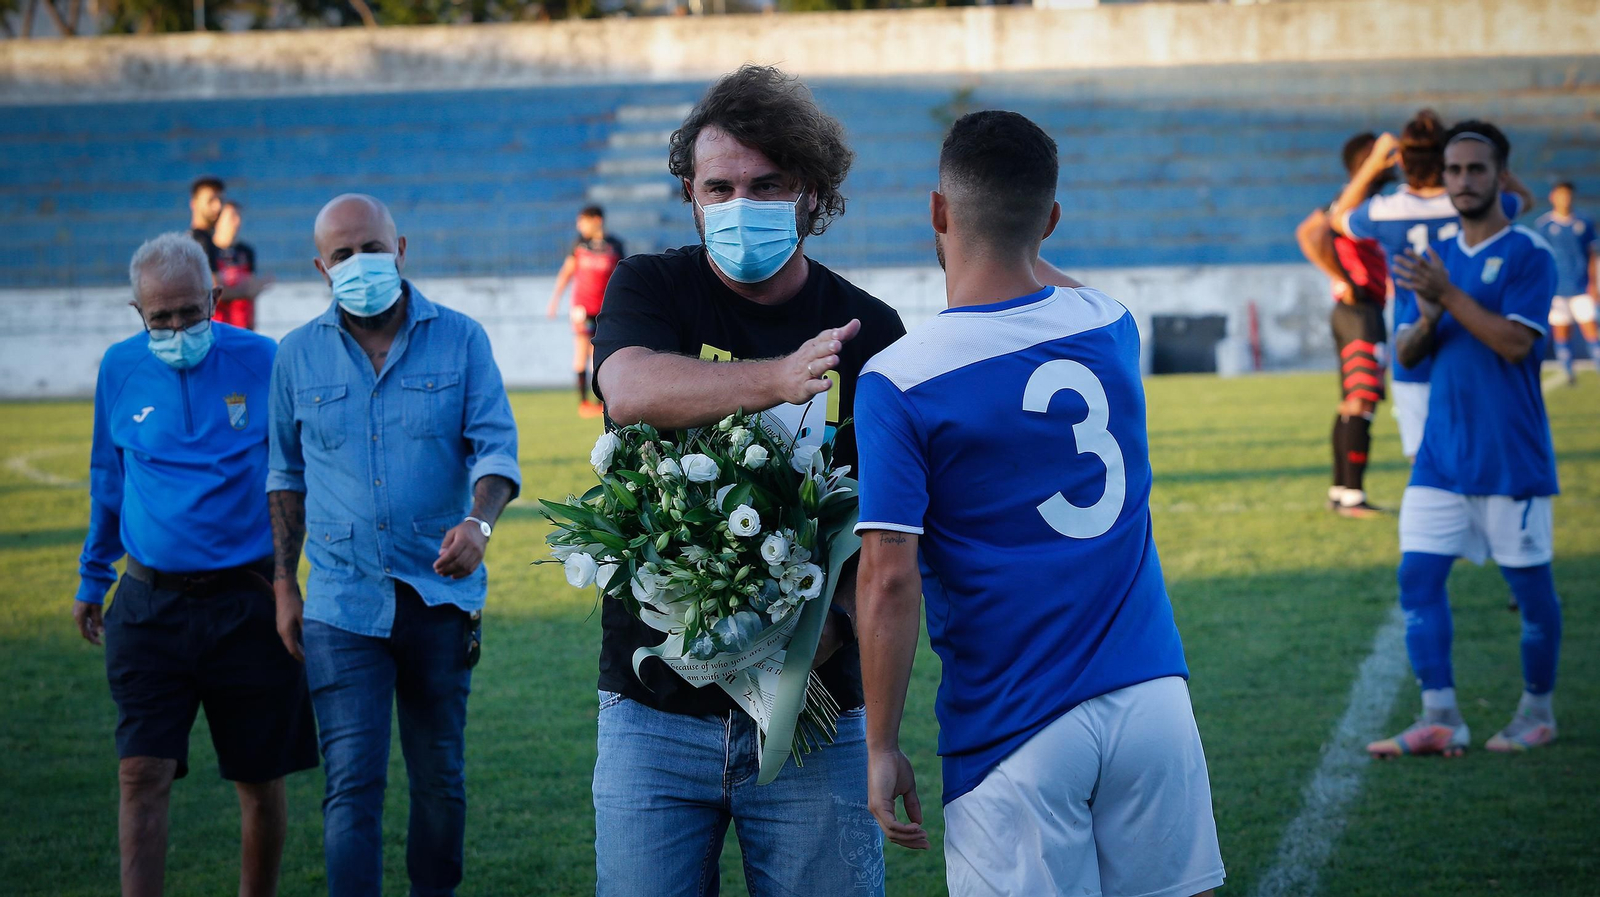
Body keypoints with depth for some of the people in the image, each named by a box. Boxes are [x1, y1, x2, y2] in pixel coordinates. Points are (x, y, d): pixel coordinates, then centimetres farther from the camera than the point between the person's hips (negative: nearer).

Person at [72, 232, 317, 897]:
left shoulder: (263, 364, -4)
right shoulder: (121, 369, 4)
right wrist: (92, 579, 22)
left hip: (248, 606, -1)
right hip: (150, 605, 1)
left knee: (260, 781, 8)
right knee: (142, 775, -7)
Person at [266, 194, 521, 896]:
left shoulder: (460, 339, 0)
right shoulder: (298, 356, 4)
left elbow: (496, 444, -6)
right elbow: (287, 476, 13)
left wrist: (478, 522, -26)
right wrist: (285, 586, 10)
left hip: (442, 595, 0)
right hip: (343, 603, 0)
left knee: (440, 778, 10)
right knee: (352, 783, -8)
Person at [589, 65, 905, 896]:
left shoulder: (868, 331, 4)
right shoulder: (651, 290, 2)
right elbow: (630, 389, -21)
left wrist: (838, 618, -21)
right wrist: (777, 379, -36)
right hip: (655, 708, 0)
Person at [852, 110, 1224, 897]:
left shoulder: (898, 382, -9)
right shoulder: (1112, 327, 5)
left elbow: (889, 580, -13)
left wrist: (881, 746, -6)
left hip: (1017, 739, -4)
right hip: (1152, 701, 4)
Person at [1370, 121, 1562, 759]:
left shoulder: (1528, 254, -7)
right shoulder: (1438, 258, 12)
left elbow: (1514, 342, -18)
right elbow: (1406, 355, 12)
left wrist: (1448, 295, -21)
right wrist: (1426, 321, -9)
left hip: (1512, 460, -6)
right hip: (1442, 457, 6)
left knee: (1531, 586, 3)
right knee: (1418, 576, -2)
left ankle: (1538, 712, 19)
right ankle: (1440, 719, 0)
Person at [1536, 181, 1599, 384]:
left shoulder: (1584, 223, 6)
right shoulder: (1543, 224, 0)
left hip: (1581, 289, 1)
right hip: (1557, 289, -1)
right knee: (1561, 330, 2)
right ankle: (1568, 373, 13)